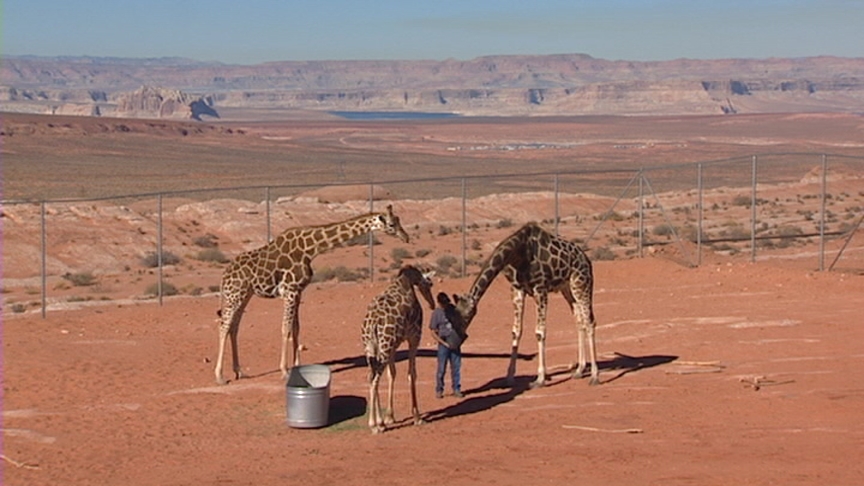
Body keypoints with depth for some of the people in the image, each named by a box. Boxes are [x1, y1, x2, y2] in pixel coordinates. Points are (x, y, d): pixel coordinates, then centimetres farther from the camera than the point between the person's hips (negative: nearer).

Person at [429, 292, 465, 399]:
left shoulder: (453, 309, 5)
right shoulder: (436, 313, -7)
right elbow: (433, 333, -6)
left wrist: (462, 336, 3)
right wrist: (445, 343, -13)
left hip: (455, 343, 4)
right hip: (444, 344, -4)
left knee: (456, 367, 7)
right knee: (441, 368, 0)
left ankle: (456, 389, 16)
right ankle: (439, 390, 12)